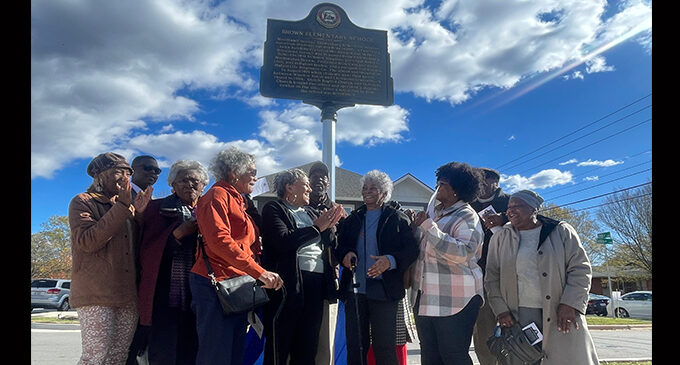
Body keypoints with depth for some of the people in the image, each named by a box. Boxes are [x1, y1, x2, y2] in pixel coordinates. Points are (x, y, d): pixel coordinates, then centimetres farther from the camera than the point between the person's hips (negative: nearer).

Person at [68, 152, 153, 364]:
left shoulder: (126, 206, 20)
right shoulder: (83, 202, 1)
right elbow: (86, 241, -16)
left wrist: (140, 214, 1)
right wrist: (121, 208, -18)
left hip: (127, 294, 6)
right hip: (96, 293, -6)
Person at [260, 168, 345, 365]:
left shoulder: (311, 213, 19)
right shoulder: (274, 209, -1)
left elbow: (331, 244, 16)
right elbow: (283, 241, -17)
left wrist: (329, 226, -2)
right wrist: (317, 227, -10)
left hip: (316, 285, 7)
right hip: (289, 283, -6)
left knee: (307, 349, 13)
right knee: (279, 348, 0)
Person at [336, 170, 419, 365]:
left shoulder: (397, 218, 2)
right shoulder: (353, 218, 16)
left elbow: (412, 250, -6)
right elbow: (340, 244, 16)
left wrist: (390, 260, -23)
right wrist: (345, 254, -6)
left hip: (383, 291, -4)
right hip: (354, 290, 4)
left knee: (384, 348, 1)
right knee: (355, 346, 10)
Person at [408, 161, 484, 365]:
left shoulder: (467, 217, -9)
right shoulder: (435, 213, 14)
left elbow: (462, 252, -27)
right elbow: (419, 246, 27)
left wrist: (428, 226, -25)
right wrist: (416, 226, 9)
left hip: (455, 300, -8)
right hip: (425, 298, 8)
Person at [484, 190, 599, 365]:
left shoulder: (562, 231, 5)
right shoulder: (500, 239, 9)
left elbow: (580, 269, 0)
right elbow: (492, 277, 8)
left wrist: (569, 304, -11)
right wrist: (501, 310, -3)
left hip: (560, 314, -1)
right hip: (518, 317, 1)